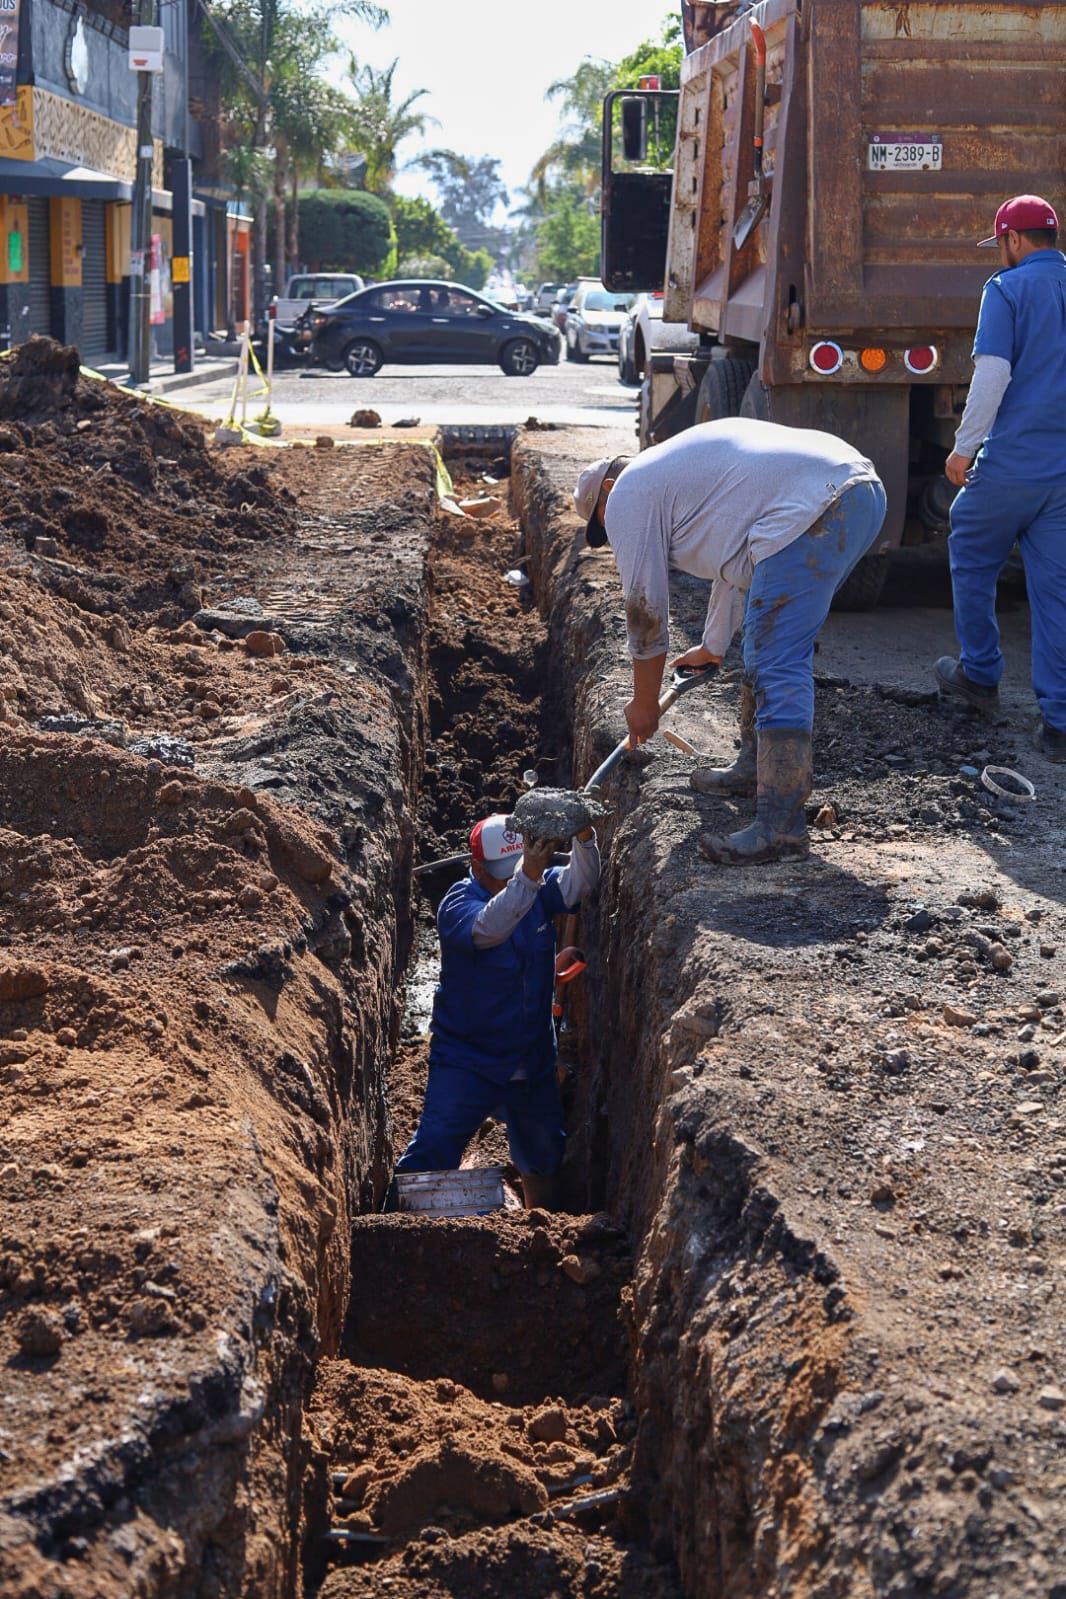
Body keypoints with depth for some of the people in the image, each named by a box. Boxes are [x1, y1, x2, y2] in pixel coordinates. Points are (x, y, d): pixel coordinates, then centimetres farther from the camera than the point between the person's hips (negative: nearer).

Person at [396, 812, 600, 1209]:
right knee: (433, 1149, -17)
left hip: (532, 1062, 5)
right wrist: (527, 878, -55)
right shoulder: (458, 903, -19)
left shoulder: (540, 891, -3)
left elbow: (580, 882, -21)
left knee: (544, 1154, 20)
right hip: (467, 1059, -5)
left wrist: (584, 838, -41)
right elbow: (489, 929, -40)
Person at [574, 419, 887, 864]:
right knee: (773, 648, 23)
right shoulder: (679, 466, 37)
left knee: (776, 666, -10)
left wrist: (644, 703, 22)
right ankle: (755, 767, 34)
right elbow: (735, 563, 48)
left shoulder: (627, 495, 9)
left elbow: (645, 607, 10)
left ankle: (780, 827, -13)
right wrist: (712, 648, 59)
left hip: (812, 511, -10)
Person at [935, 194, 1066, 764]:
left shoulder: (1008, 289, -7)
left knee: (972, 562, 17)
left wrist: (964, 447, -9)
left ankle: (980, 675, 28)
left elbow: (992, 373, -16)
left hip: (1011, 462, -5)